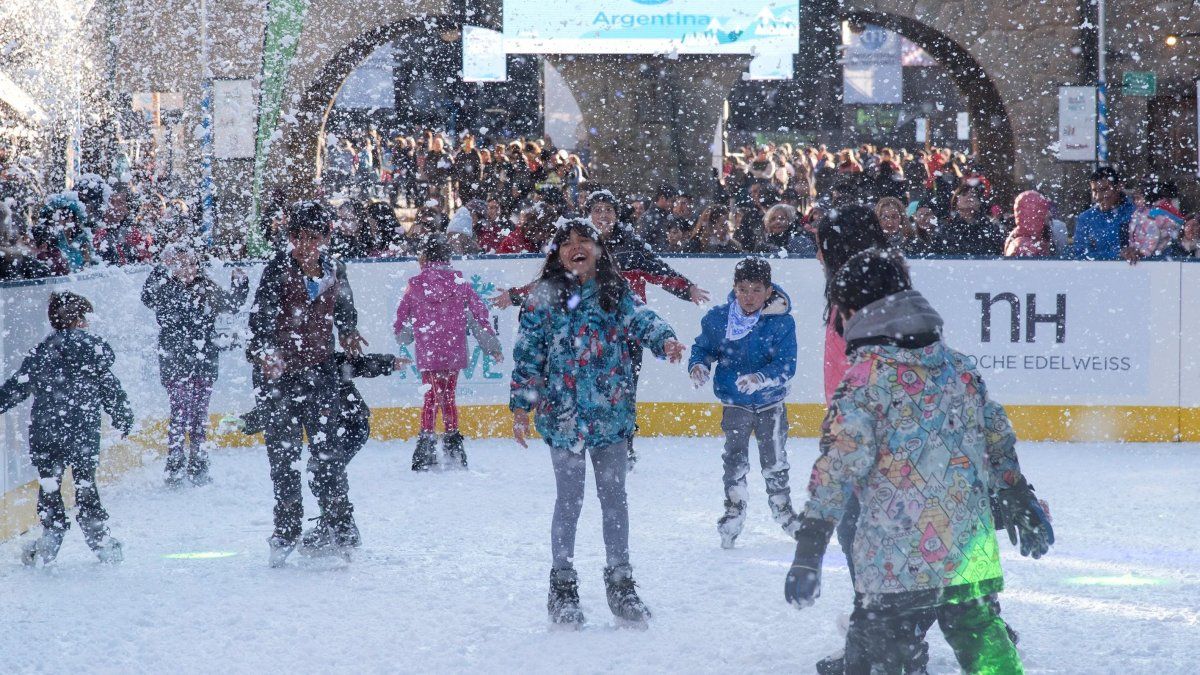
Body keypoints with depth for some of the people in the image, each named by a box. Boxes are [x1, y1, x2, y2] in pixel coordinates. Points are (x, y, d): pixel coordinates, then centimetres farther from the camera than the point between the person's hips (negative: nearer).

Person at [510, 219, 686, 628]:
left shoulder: (616, 293, 6)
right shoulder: (545, 298, -3)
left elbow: (640, 320, -5)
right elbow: (528, 353, -2)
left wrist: (663, 339, -27)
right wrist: (521, 406, -5)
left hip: (612, 414, 3)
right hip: (564, 414, -3)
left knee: (615, 499, 9)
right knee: (569, 502, 2)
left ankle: (621, 584, 20)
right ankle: (563, 586, 14)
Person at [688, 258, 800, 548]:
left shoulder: (782, 323, -16)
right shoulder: (718, 319, -10)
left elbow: (786, 365, -20)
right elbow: (704, 347, 5)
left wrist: (760, 379, -37)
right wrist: (698, 366, -17)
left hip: (770, 403, 0)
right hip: (734, 403, 0)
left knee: (775, 460, 12)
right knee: (735, 459, -8)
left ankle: (783, 511, 31)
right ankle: (733, 513, 3)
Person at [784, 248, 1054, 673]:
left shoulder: (867, 378, -9)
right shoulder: (956, 366, 12)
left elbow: (841, 463, -14)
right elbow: (997, 436, 21)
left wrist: (809, 547, -13)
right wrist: (1019, 500, 33)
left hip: (901, 558, -6)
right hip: (972, 542, 6)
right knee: (978, 633, 20)